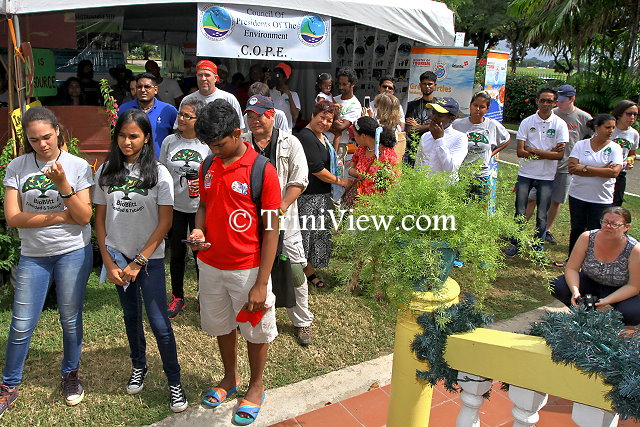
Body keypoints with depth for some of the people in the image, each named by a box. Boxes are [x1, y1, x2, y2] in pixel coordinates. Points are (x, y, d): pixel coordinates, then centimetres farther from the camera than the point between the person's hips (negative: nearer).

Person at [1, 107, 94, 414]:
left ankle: (70, 374, 32)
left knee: (70, 320, 10)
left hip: (73, 253, -1)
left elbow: (84, 217, -11)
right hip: (33, 255, 1)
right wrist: (63, 216, -14)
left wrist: (63, 184, -23)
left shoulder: (78, 166, -5)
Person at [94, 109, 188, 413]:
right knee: (131, 315, 18)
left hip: (150, 258, -3)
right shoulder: (106, 171, 2)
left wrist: (138, 262, -11)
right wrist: (108, 262, -2)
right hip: (117, 256, 3)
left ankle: (174, 382, 12)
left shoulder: (158, 173, -8)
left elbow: (165, 222, -9)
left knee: (159, 322, -3)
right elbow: (100, 219, 5)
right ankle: (138, 366, 39)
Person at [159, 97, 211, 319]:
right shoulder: (169, 141, 1)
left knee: (201, 253, 8)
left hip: (199, 208, -3)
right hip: (174, 207, 3)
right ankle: (177, 297, 31)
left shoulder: (208, 144, -7)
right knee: (176, 253, 14)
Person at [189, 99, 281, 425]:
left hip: (248, 268, -5)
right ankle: (230, 378, 44)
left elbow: (271, 228, -15)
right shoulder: (208, 167, 2)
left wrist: (261, 283, -17)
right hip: (210, 265, 5)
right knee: (221, 325, 21)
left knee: (255, 329, 13)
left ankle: (256, 386, 35)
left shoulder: (261, 170, -16)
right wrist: (198, 229, -7)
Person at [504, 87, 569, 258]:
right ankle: (515, 243, 22)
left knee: (542, 215, 7)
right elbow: (520, 152, -8)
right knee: (520, 212, 7)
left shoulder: (560, 124, -3)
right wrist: (547, 153, -14)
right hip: (525, 174, 1)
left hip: (547, 176, -1)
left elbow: (560, 154, -11)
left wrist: (533, 150, -14)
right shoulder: (527, 122, 0)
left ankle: (538, 248, 21)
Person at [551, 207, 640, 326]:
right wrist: (575, 292, -33)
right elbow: (571, 268, -15)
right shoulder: (587, 238, -20)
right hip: (589, 282, 2)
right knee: (557, 287, -23)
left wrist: (606, 301, -30)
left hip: (619, 291, -2)